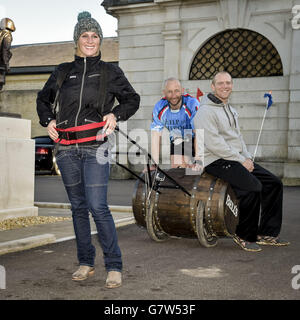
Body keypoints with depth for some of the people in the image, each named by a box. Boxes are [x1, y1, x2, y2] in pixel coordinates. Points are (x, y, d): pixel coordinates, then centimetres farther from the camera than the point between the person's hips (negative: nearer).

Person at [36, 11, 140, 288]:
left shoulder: (110, 72, 6)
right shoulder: (62, 72, 13)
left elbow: (132, 99, 14)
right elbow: (43, 99, 26)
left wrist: (115, 115, -4)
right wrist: (48, 121, 9)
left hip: (95, 148, -3)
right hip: (67, 149, 3)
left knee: (98, 207, -12)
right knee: (78, 207, 9)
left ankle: (114, 267, -3)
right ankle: (86, 263, 21)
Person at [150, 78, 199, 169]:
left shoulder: (192, 104, -21)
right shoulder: (159, 108, -11)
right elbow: (155, 138, -9)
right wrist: (156, 164, -19)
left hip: (192, 140, -3)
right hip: (174, 143, 3)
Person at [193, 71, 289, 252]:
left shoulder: (231, 110, 21)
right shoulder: (206, 111, -9)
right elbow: (214, 144, -19)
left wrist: (248, 157, 6)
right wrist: (241, 160, -17)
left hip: (237, 158, 9)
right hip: (216, 161, -9)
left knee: (274, 183, -1)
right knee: (252, 187, -29)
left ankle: (267, 233, 4)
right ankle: (245, 236, -13)